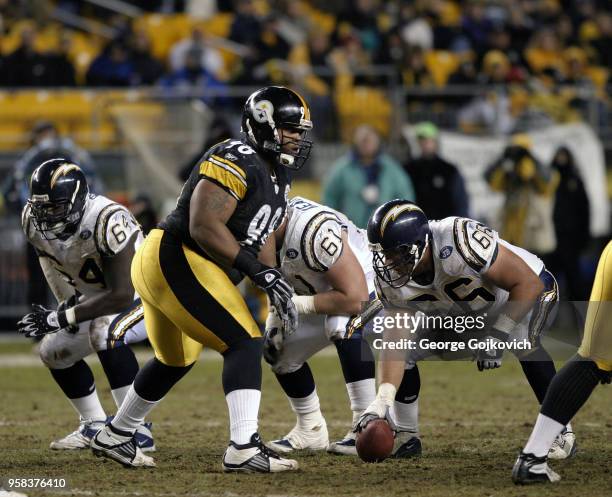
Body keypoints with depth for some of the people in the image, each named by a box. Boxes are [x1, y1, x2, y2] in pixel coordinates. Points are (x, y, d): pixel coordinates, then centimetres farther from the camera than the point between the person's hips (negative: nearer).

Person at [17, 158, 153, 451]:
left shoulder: (108, 222, -36)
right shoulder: (35, 222, -14)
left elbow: (121, 295, -34)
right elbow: (54, 265, 7)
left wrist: (61, 318, -32)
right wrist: (69, 305, -11)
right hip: (101, 299, 8)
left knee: (106, 333, -33)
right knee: (54, 350, 3)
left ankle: (137, 430, -28)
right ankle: (94, 426, 20)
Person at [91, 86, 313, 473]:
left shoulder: (277, 175, 13)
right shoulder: (236, 161, -18)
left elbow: (261, 235, 19)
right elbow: (204, 227, -25)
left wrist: (276, 288, 5)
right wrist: (258, 270, -23)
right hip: (175, 260, -11)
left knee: (176, 360, 26)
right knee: (244, 342, -17)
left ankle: (115, 437, 43)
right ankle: (244, 448, -26)